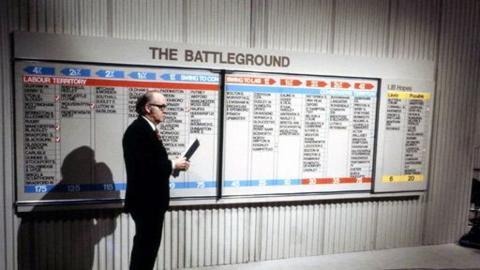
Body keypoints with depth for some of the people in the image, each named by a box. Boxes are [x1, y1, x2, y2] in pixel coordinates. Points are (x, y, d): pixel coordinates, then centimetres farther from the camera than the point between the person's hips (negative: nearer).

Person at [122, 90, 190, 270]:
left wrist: (172, 165, 0)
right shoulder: (139, 130, -19)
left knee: (148, 244, 20)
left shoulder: (147, 129, 13)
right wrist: (173, 165, -18)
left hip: (150, 199, 10)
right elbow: (144, 166, -29)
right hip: (146, 201, -10)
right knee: (146, 245, 1)